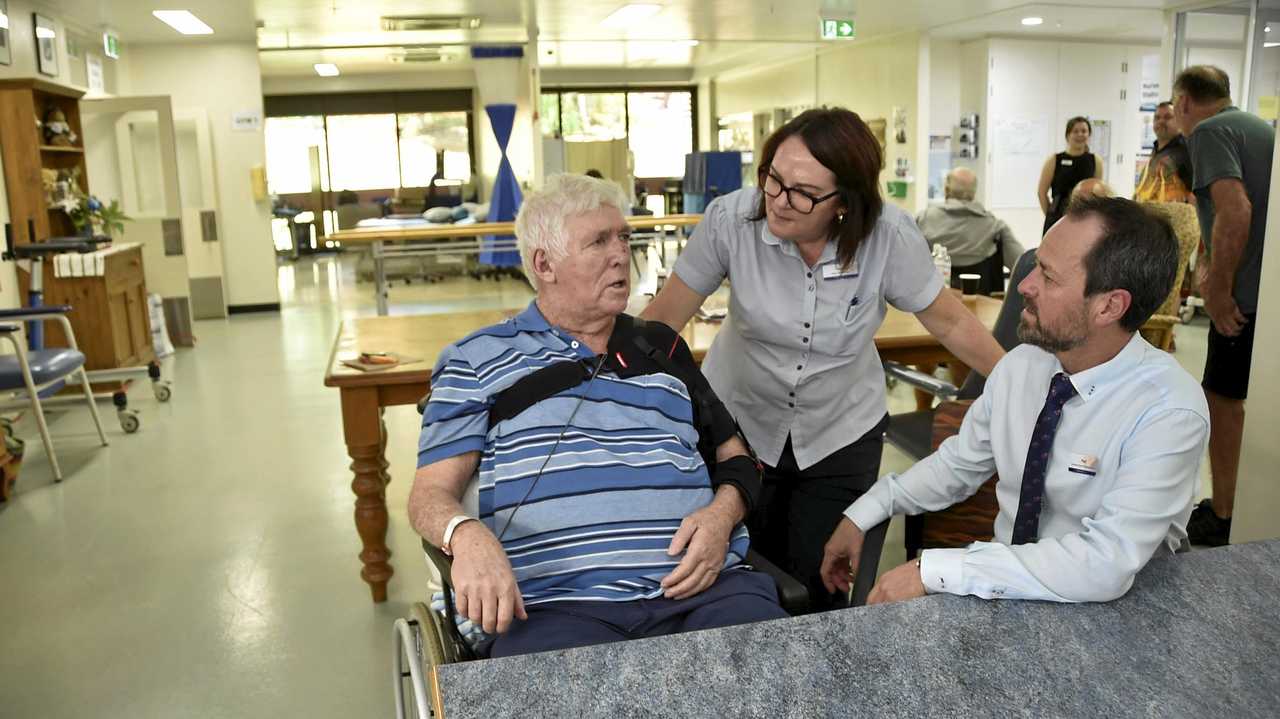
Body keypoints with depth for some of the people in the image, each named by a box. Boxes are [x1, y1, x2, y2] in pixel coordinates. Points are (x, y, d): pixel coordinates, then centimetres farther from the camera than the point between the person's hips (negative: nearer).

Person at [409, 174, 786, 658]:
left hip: (702, 585, 3)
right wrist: (466, 535, -17)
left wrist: (723, 512, 0)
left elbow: (735, 457, 24)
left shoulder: (665, 349, 22)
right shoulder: (476, 361, 12)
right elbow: (432, 491, 7)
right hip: (559, 601, -2)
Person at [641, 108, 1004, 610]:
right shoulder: (731, 218, -21)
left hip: (842, 433, 0)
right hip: (737, 423, 0)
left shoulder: (889, 236, -21)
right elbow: (662, 319, -14)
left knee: (820, 590, 3)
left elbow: (949, 323, -6)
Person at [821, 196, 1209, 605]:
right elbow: (959, 462, 10)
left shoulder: (1170, 412, -22)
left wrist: (933, 570, -30)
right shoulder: (1021, 365, -4)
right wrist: (860, 517, 4)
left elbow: (1104, 567, -31)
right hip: (1004, 582, 5)